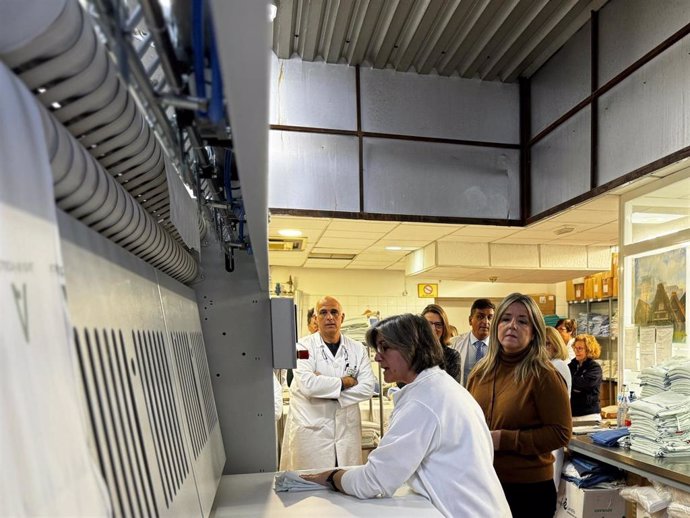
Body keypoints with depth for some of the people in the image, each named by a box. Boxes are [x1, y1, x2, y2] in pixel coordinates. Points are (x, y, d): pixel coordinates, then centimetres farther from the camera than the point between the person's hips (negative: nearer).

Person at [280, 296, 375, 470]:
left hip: (347, 429, 3)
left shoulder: (358, 349, 4)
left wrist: (325, 387, -13)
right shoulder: (304, 346, -5)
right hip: (311, 430, -3)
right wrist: (344, 382, -10)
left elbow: (368, 388, -5)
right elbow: (307, 384, -19)